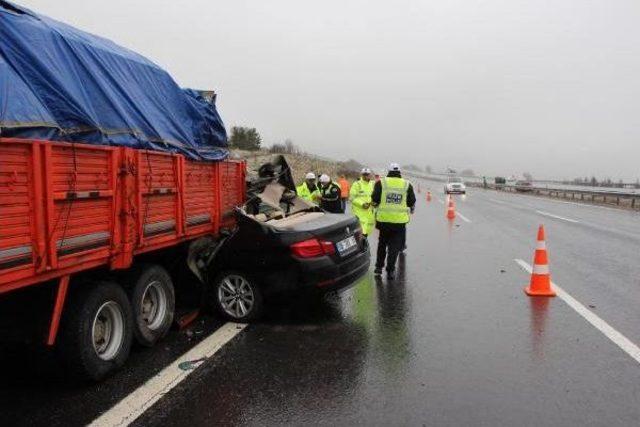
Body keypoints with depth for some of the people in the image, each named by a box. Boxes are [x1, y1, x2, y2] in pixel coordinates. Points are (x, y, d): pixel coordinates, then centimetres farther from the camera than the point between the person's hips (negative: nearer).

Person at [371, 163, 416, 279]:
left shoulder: (381, 183, 0)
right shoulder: (407, 185, 5)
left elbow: (375, 199, -5)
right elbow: (412, 202, 8)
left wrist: (376, 206, 17)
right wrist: (411, 211, 28)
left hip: (383, 219, 0)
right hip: (400, 220, 0)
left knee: (382, 243, 17)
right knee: (395, 246, 7)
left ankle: (379, 267, 20)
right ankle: (390, 270, 6)